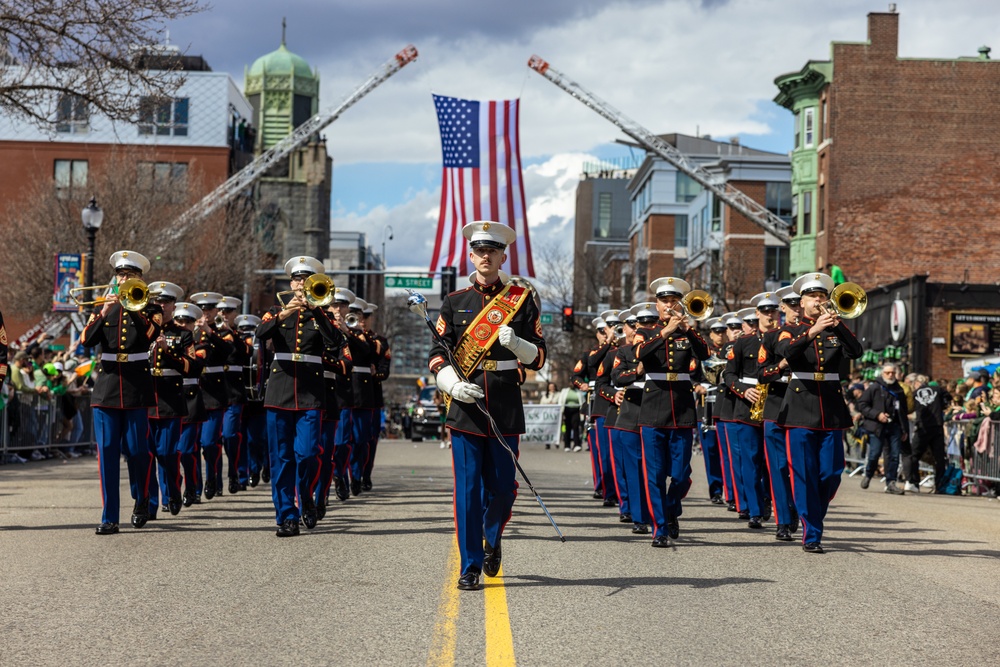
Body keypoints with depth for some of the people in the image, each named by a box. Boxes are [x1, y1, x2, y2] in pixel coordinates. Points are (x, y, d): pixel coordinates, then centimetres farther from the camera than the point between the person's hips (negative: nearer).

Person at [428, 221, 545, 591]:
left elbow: (539, 358, 6)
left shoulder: (521, 300, 7)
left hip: (506, 409, 0)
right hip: (466, 406, 0)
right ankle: (470, 567, 4)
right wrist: (452, 384, -12)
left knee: (502, 488, 4)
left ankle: (493, 539, 34)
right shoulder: (455, 302, 9)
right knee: (468, 490, -3)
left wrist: (517, 343, -16)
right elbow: (438, 354, 7)